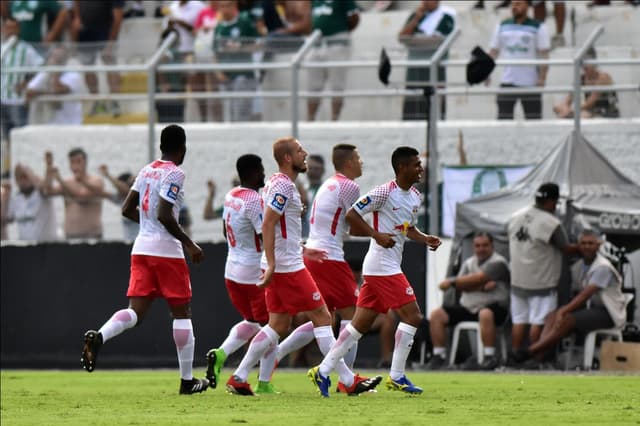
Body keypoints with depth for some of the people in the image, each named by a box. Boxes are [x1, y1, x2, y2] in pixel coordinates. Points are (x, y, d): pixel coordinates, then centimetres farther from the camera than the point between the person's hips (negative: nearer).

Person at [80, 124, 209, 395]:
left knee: (136, 312, 1)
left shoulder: (146, 171, 13)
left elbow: (128, 210, 16)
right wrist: (189, 244, -11)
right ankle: (187, 380, 9)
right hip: (166, 250, -6)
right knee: (181, 312, 5)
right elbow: (164, 215, -19)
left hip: (141, 248, 6)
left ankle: (98, 337, -28)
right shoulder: (174, 173, -10)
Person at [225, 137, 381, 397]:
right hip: (287, 267, -10)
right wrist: (271, 265, -25)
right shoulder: (284, 185, -15)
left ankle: (238, 379, 8)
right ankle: (349, 381, -2)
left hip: (278, 267, 10)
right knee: (322, 316, -5)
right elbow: (267, 225, -22)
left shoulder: (276, 184, 16)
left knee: (278, 325, 11)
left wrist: (301, 250, 25)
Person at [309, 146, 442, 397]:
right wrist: (377, 235, -21)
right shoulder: (385, 192, -13)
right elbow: (352, 214, -12)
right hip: (382, 266, -9)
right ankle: (396, 376, -7)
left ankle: (323, 371, 12)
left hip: (390, 267, 9)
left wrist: (425, 239, 8)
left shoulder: (415, 197, 14)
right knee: (412, 316, -12)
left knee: (360, 324, 9)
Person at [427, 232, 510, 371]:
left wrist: (451, 282, -13)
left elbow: (478, 278, -17)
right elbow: (462, 286, 1)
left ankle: (490, 358, -38)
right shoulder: (469, 263, 17)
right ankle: (439, 355, -9)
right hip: (467, 307, 7)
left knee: (485, 314, -42)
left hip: (493, 306, -6)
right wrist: (482, 286, -16)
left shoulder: (498, 263, -5)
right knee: (436, 315, -8)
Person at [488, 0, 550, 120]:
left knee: (533, 118, 2)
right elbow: (494, 51, 10)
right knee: (504, 117, -2)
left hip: (530, 83, -3)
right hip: (507, 82, 3)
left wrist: (542, 78, -15)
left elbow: (544, 55, -4)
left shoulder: (538, 28, 1)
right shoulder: (502, 26, 11)